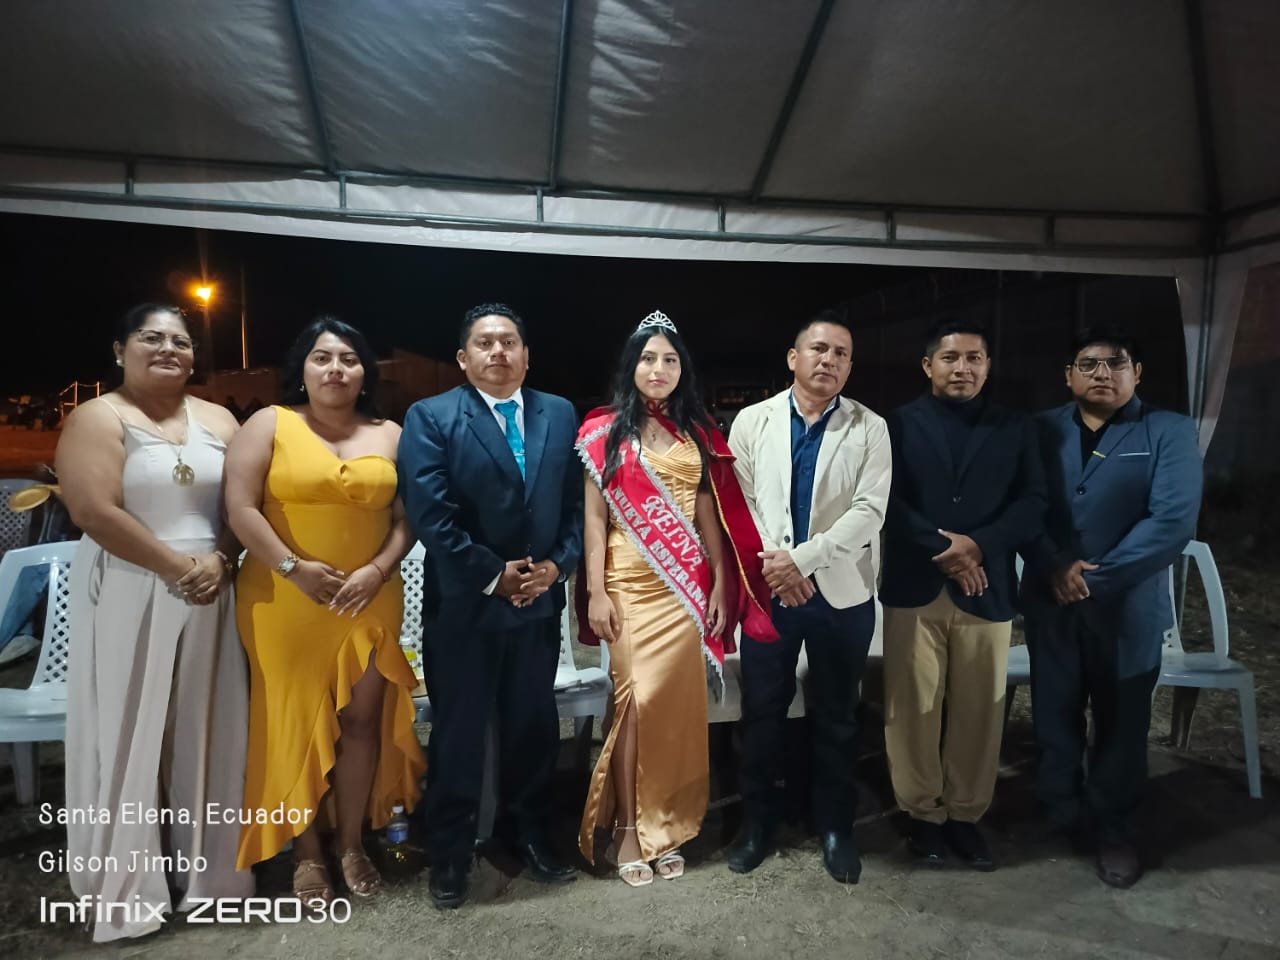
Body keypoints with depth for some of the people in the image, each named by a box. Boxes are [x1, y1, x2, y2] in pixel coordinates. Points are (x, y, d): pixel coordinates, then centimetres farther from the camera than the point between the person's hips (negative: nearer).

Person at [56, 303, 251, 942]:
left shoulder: (218, 421, 10)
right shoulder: (98, 419, -3)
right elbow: (94, 511, -14)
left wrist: (219, 561, -11)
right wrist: (177, 567, -14)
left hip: (209, 597, 4)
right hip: (130, 599, -4)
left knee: (203, 728, 10)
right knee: (133, 733, 5)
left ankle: (202, 862, 25)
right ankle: (132, 881, 21)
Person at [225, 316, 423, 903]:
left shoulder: (389, 435, 7)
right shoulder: (269, 424, 0)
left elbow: (406, 517, 5)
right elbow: (240, 508, -8)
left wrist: (377, 572, -9)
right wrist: (293, 568, -14)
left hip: (368, 603, 2)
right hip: (284, 604, -2)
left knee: (362, 720, 5)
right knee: (295, 723, 8)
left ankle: (351, 844, 24)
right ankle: (307, 852, 24)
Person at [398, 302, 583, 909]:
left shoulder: (560, 414, 6)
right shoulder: (430, 418, -6)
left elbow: (577, 504, 5)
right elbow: (430, 516, -14)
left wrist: (557, 565, -9)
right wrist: (493, 576, -15)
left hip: (539, 601, 4)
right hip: (463, 606, -3)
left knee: (534, 727, 16)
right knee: (458, 733, 11)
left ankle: (527, 835, 36)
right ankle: (449, 853, 30)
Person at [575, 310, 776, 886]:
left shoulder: (698, 433, 10)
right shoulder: (606, 430, 2)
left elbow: (709, 513, 8)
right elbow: (594, 515, -1)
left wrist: (721, 586, 3)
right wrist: (596, 592, -7)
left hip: (688, 586, 3)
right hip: (631, 585, -2)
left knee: (678, 702, 5)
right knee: (637, 698, -5)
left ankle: (666, 826, 20)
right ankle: (629, 828, 10)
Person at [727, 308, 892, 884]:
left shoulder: (869, 428, -1)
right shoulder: (753, 421, 2)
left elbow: (869, 510, -11)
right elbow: (737, 501, 0)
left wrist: (801, 559, -18)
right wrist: (769, 564, -12)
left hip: (841, 591, 0)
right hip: (767, 589, 1)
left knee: (837, 716, 12)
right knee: (762, 709, 11)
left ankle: (834, 825, 31)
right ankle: (758, 818, 30)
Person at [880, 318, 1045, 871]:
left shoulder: (1014, 429, 11)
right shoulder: (900, 424, 3)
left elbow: (1033, 503, 2)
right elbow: (887, 500, -5)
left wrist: (977, 545, -12)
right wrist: (942, 547, -14)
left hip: (986, 591, 2)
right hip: (914, 588, -2)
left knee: (979, 711, 9)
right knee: (913, 709, 4)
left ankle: (965, 814, 26)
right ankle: (924, 813, 21)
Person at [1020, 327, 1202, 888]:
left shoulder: (1170, 432, -4)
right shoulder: (1042, 431, 4)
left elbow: (1173, 520, -14)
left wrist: (1096, 578, -17)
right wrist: (1056, 569, -16)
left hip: (1129, 607, -2)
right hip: (1050, 602, 2)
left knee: (1121, 722, 10)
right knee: (1054, 713, 13)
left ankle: (1113, 829, 30)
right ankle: (1060, 813, 33)